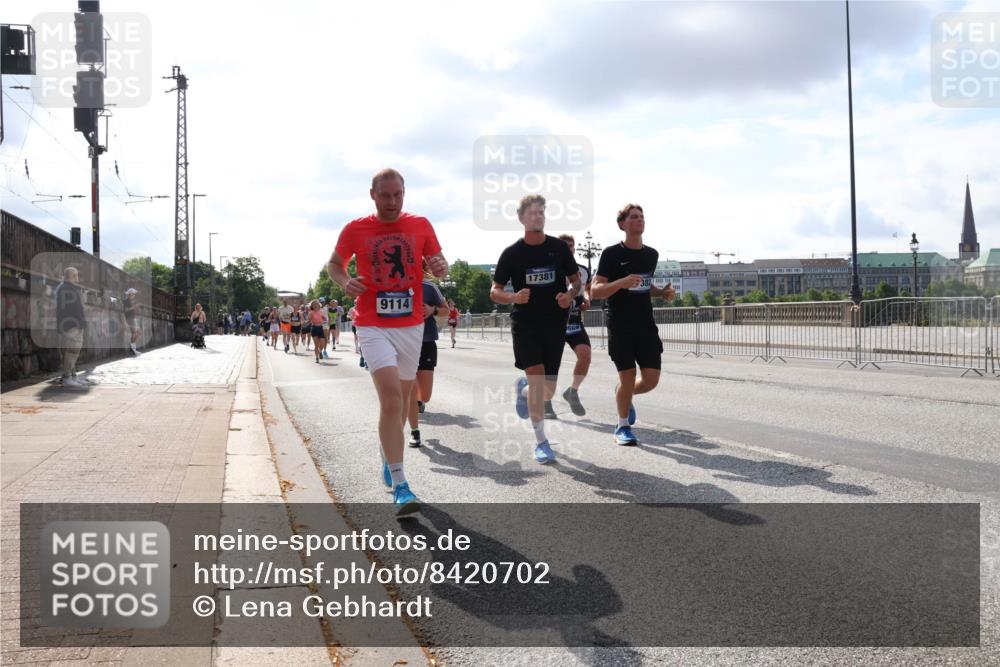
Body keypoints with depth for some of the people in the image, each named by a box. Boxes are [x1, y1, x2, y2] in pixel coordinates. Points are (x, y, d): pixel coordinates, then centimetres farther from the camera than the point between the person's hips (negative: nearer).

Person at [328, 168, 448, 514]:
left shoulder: (420, 225, 3)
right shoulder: (355, 229, -1)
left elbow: (439, 262, 9)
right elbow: (334, 264, 11)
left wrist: (440, 267, -16)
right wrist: (344, 281, -11)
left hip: (412, 325, 3)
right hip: (373, 326, -3)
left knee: (400, 400, 15)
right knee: (391, 398, -17)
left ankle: (390, 457, 40)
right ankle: (400, 485, -16)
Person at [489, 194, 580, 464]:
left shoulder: (559, 247, 3)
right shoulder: (512, 253, -1)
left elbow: (576, 280, 13)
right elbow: (494, 292, 1)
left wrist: (570, 295, -10)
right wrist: (513, 297, -20)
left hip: (555, 324, 2)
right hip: (525, 324, -2)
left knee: (548, 391, 5)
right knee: (537, 377, -16)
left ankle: (522, 390, 43)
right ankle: (541, 442, -3)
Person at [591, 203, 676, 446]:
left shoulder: (651, 255, 11)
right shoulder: (612, 253, -7)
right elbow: (595, 291, -10)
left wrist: (663, 292, 6)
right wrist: (621, 283, -26)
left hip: (646, 326, 5)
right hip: (620, 328, -5)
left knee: (651, 379, -1)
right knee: (627, 377, -2)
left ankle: (626, 395, 33)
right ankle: (623, 427, 20)